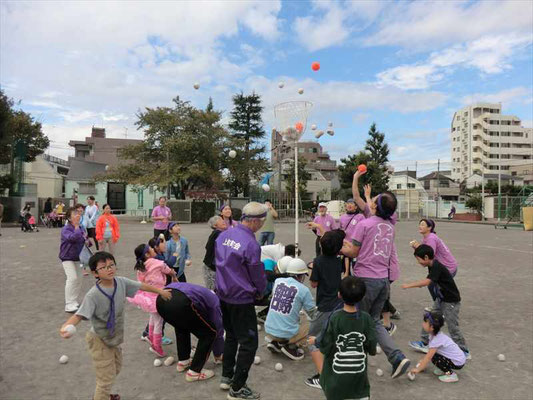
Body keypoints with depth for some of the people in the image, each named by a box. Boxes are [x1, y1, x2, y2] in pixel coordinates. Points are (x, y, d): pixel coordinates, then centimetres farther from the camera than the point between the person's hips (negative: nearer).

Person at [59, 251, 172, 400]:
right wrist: (66, 326, -56)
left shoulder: (121, 282, -13)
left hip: (114, 337, 7)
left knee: (116, 368, 27)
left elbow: (140, 286, 1)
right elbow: (79, 315, -35)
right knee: (107, 378, 1)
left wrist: (160, 291, 14)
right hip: (99, 340, -7)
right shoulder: (93, 295, -29)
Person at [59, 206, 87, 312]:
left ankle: (74, 302, 24)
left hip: (78, 258, 7)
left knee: (79, 279, 10)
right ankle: (69, 305, -10)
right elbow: (73, 237, -37)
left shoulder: (80, 228, 4)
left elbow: (83, 240, 17)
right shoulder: (66, 229, -17)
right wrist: (76, 226, -24)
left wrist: (87, 241, -6)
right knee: (72, 278, -18)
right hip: (67, 258, -7)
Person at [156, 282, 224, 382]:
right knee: (209, 333, 12)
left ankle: (183, 361, 40)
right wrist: (218, 355, 45)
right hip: (180, 303, -8)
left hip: (161, 299, 8)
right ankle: (194, 372, 17)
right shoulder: (215, 301, 24)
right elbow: (218, 330, 29)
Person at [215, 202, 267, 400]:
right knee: (249, 343, 6)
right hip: (242, 300, -8)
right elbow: (258, 276, -12)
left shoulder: (223, 235, -1)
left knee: (231, 336, 24)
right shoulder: (251, 244, -24)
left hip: (223, 295, 8)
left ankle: (226, 377, 35)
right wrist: (259, 292, 8)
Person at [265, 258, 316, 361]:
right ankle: (291, 346, 2)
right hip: (286, 334, -5)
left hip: (269, 329, 5)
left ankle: (275, 343, 15)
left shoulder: (278, 281, 2)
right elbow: (312, 313, -2)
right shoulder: (303, 289, -11)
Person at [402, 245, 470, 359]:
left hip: (451, 302, -9)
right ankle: (424, 343, 19)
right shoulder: (432, 266, 1)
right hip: (440, 299, 9)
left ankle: (464, 352, 15)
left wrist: (409, 285, -36)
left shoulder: (437, 267, -28)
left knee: (453, 327, 0)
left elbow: (427, 282, -39)